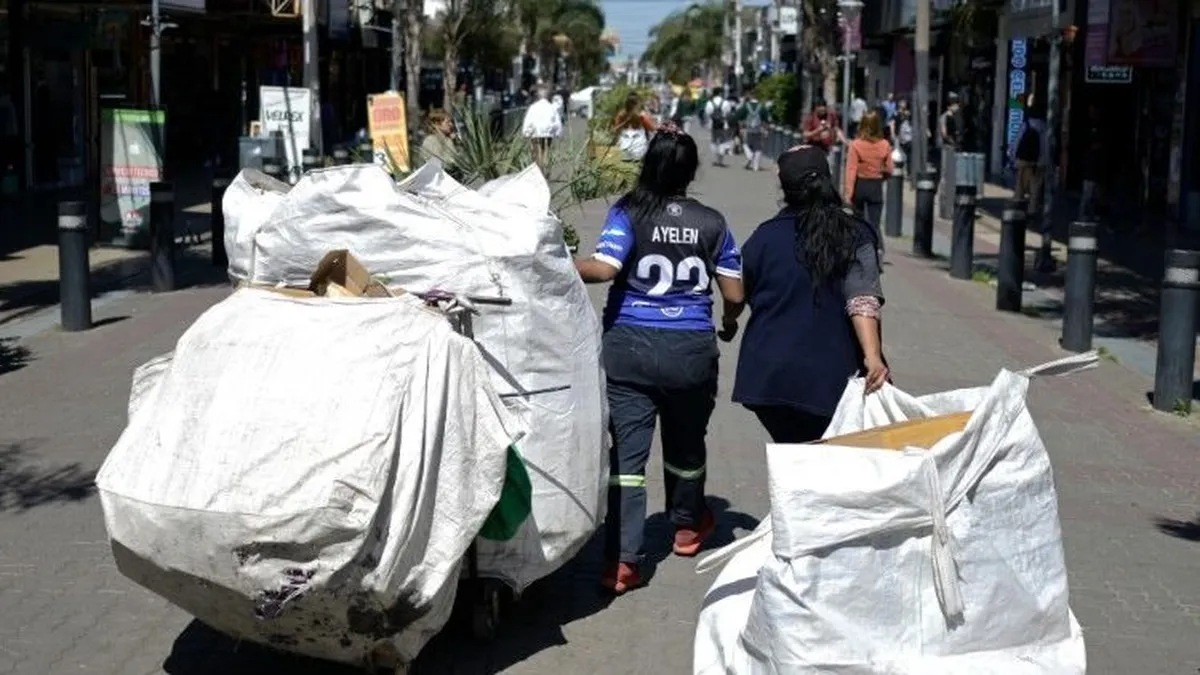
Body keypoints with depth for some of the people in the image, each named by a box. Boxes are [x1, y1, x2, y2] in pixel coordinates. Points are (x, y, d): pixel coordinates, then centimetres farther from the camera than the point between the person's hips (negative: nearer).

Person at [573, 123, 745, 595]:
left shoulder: (628, 213, -6)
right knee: (686, 443, 22)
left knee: (627, 452, -2)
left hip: (630, 347, -2)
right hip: (692, 349, 2)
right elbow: (734, 295, 4)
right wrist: (728, 322, 22)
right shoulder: (712, 223, 1)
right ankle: (688, 527, 43)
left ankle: (622, 560, -8)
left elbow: (603, 268, -20)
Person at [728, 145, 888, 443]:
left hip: (768, 376, 2)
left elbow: (738, 297, 14)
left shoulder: (765, 236, 3)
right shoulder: (854, 234, -3)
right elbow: (862, 300, -17)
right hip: (828, 379, -2)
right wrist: (873, 356, -25)